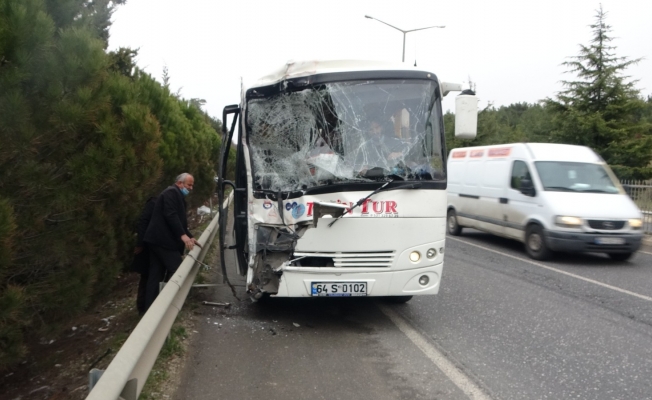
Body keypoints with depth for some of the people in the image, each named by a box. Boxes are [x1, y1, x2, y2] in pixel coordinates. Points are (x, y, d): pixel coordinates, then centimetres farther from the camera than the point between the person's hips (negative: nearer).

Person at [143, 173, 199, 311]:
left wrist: (189, 237, 15)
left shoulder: (176, 195, 24)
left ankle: (150, 308, 10)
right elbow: (170, 215, -21)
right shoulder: (172, 192, -8)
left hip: (158, 239, 10)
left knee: (155, 274, 8)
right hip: (163, 240, -10)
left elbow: (179, 220, 25)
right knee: (176, 272, -7)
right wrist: (183, 235, -24)